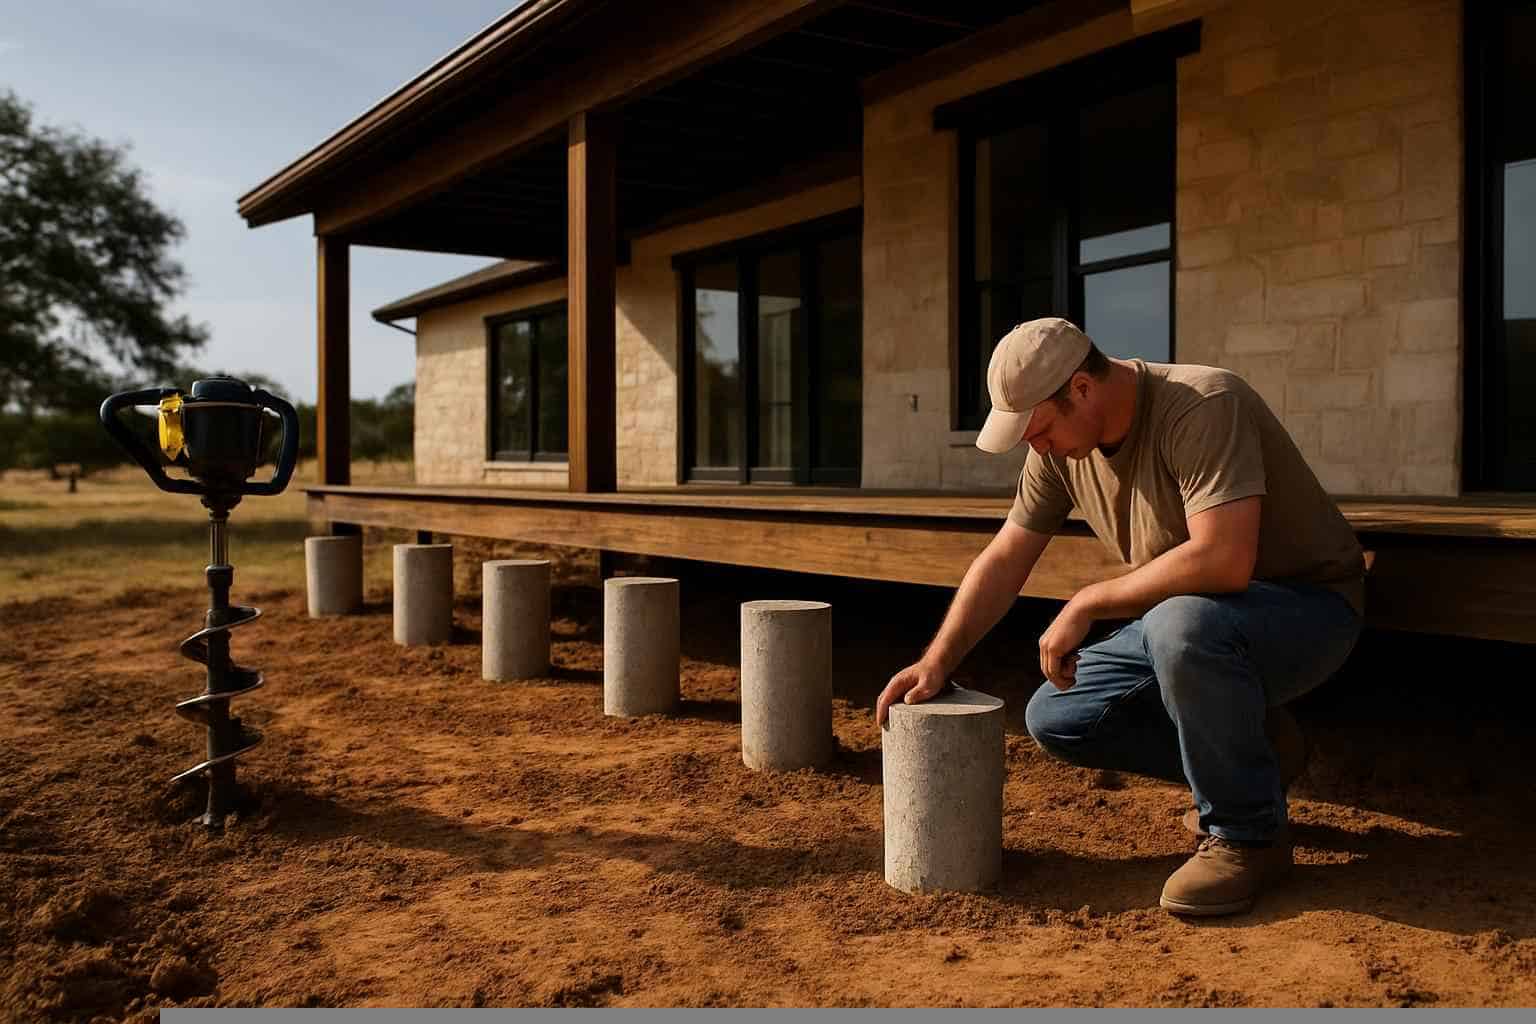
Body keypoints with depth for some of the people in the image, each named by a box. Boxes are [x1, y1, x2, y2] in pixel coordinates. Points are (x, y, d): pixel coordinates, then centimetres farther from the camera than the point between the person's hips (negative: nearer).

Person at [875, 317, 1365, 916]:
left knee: (1181, 624, -39)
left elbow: (1222, 561, -39)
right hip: (1181, 625, 8)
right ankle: (1247, 749, 12)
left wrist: (1087, 604, -27)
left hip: (1308, 607, -7)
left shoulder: (1203, 407, -28)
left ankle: (1248, 835, -15)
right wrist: (936, 663, -5)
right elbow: (1003, 561, 3)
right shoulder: (1060, 445, -4)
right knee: (1054, 720, -5)